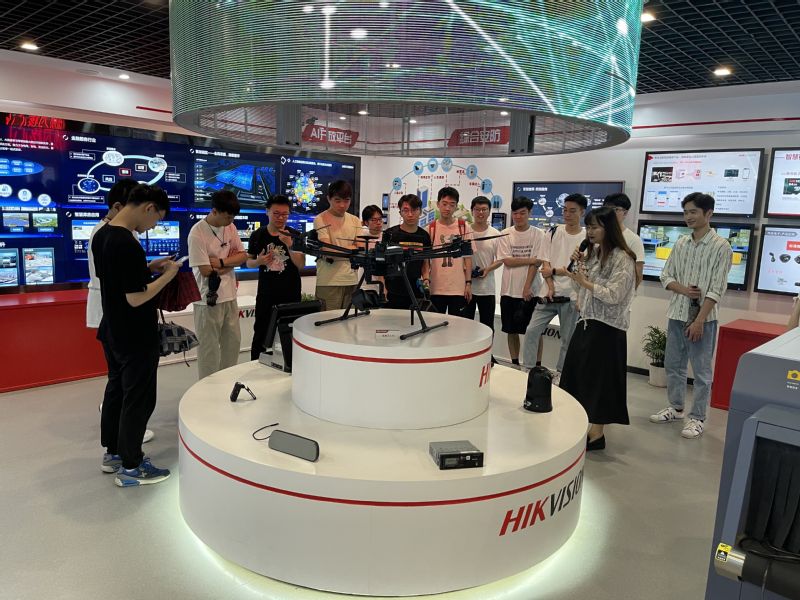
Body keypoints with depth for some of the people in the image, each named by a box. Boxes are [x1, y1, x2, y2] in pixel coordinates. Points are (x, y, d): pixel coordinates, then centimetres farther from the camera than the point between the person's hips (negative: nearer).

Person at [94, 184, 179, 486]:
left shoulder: (101, 235, 4)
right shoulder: (128, 245, -26)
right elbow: (136, 297, -25)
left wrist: (150, 268, 8)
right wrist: (167, 275, -14)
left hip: (113, 332, 10)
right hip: (136, 338, -9)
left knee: (117, 390, 20)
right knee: (138, 399, 3)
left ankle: (113, 452, 34)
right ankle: (130, 467, 14)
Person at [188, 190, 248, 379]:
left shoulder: (230, 227, 4)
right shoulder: (198, 233, -16)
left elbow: (243, 256, 4)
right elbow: (206, 270, -18)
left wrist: (221, 262, -13)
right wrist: (231, 260, -4)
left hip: (230, 296, 7)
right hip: (209, 298, -7)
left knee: (233, 342, 15)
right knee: (209, 349, 4)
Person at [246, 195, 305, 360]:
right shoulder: (258, 235, 2)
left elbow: (301, 265, -7)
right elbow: (248, 262, 10)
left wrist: (289, 246, -21)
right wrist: (259, 261, -12)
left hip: (291, 295, -1)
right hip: (266, 295, 1)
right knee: (261, 334, 5)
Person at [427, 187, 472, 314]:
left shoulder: (463, 227, 1)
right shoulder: (431, 228, 2)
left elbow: (468, 257, 3)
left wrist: (468, 283, -2)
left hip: (459, 289, 0)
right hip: (436, 289, 1)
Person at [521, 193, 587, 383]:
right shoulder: (553, 233, 4)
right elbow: (545, 264, 0)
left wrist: (554, 271, -8)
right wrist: (550, 288, -11)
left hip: (572, 296, -2)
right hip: (548, 292, 2)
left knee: (568, 338, 7)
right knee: (532, 331, -3)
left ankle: (559, 372, 23)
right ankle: (528, 369, 8)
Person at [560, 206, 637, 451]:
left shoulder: (622, 258, -14)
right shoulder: (592, 253, 11)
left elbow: (614, 296, -20)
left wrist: (586, 282, -16)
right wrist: (579, 265, 1)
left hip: (606, 328, -8)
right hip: (586, 322, 8)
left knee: (599, 377, 1)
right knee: (576, 372, 12)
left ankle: (596, 434, 14)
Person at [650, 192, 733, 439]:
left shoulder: (721, 247, -8)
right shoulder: (680, 244, 7)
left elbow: (716, 289, -13)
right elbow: (666, 276, 9)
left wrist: (699, 320, -17)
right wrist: (683, 289, -11)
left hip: (703, 318, -6)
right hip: (677, 315, 6)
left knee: (701, 371, 3)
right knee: (672, 365, 14)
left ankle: (697, 418, 14)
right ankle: (676, 408, 30)